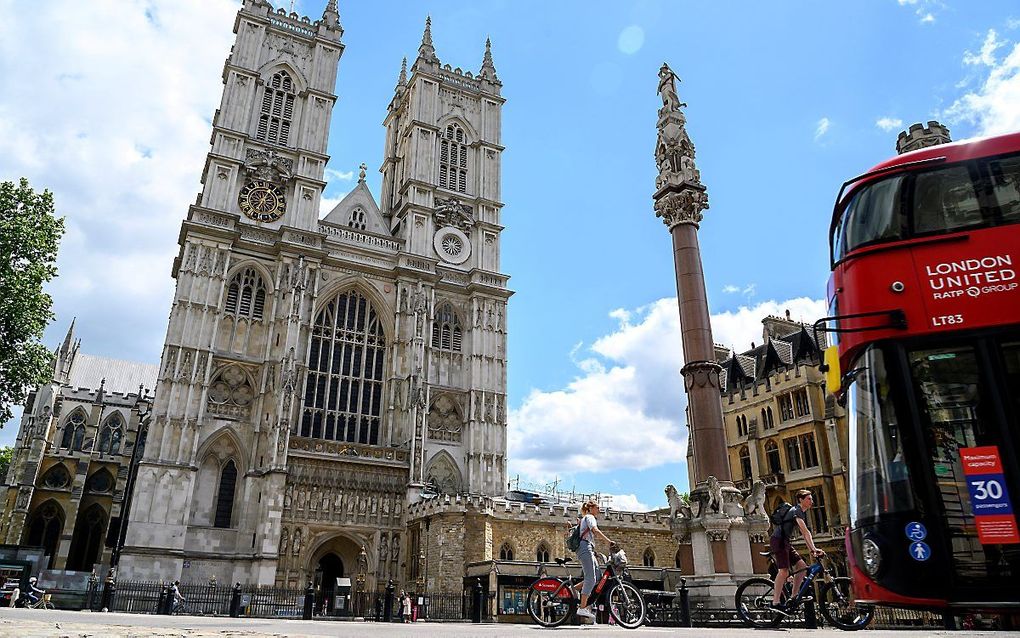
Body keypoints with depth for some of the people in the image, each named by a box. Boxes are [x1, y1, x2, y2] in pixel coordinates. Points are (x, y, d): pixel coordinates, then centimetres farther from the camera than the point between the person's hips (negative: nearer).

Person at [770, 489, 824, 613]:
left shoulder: (802, 513, 18)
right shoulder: (796, 511, -14)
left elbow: (804, 534, 19)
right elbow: (806, 532, -24)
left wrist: (811, 550, 11)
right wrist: (813, 548, -31)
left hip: (786, 543, 10)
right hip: (778, 541, -10)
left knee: (802, 567, 4)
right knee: (784, 571, -19)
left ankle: (794, 597, 10)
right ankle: (775, 603, -21)